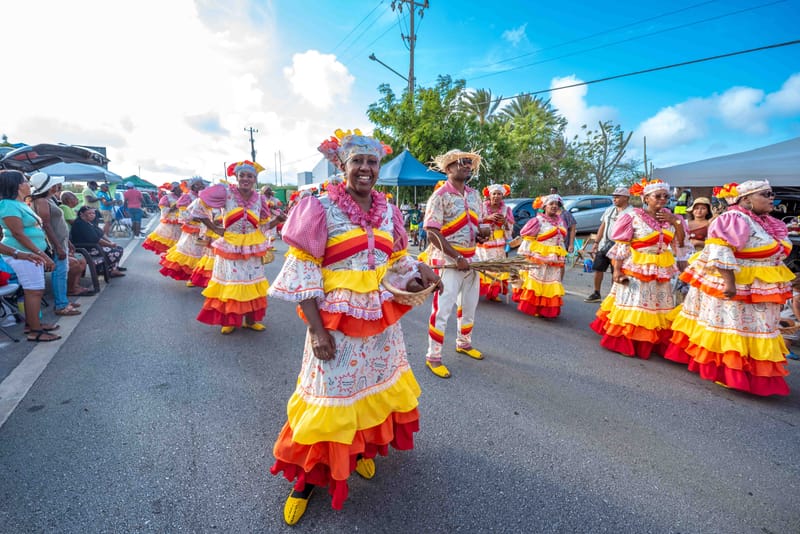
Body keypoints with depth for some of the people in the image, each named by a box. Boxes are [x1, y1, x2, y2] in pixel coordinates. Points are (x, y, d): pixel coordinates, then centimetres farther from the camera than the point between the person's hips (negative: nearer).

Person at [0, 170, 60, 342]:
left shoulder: (21, 204, 16)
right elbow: (18, 233, -20)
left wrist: (41, 253, 22)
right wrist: (41, 253, -22)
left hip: (32, 253, 10)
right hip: (23, 254, -10)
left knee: (33, 290, 14)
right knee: (34, 290, -8)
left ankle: (31, 324, 23)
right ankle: (35, 331, -4)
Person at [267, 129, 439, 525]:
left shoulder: (388, 211, 4)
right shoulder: (322, 207, -11)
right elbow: (303, 270, -13)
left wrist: (419, 271, -10)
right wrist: (316, 328, -17)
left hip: (381, 318, 6)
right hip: (337, 320, -5)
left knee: (376, 382, 20)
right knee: (332, 392, 6)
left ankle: (363, 449, 46)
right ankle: (306, 477, 30)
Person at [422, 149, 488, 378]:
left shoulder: (474, 195, 9)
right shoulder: (440, 196, -13)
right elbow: (432, 233, -18)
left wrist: (480, 235, -4)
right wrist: (457, 257, -20)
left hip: (471, 259, 8)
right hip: (447, 260, -7)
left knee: (469, 305, 20)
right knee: (442, 309, -2)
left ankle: (464, 343, 42)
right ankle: (433, 357, 12)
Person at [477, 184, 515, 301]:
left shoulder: (506, 209, 8)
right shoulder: (482, 207, 0)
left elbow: (510, 229, 9)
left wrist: (504, 222, -12)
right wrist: (488, 218, -20)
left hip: (498, 246, 3)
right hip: (482, 244, -3)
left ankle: (493, 293, 12)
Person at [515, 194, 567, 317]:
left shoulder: (560, 222, 12)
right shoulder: (538, 221, -7)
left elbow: (561, 242, 18)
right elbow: (528, 241, -10)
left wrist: (561, 261, 17)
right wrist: (526, 258, -15)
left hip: (553, 261, 6)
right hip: (538, 258, -6)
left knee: (551, 286, 9)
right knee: (535, 283, -1)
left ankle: (546, 309, 19)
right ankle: (532, 308, 9)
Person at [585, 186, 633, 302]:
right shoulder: (609, 210, 11)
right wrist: (596, 242, 12)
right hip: (604, 245, 6)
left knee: (616, 273, 2)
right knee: (598, 269, 9)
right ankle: (596, 294, 21)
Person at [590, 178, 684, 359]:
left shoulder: (668, 216, 6)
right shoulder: (634, 216, -11)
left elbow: (680, 242, 8)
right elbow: (621, 246, -13)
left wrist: (675, 222, -5)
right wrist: (617, 270, -18)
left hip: (661, 270, 6)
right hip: (636, 268, -6)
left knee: (657, 307, 13)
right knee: (632, 305, 1)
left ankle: (650, 343, 28)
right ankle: (625, 344, 12)